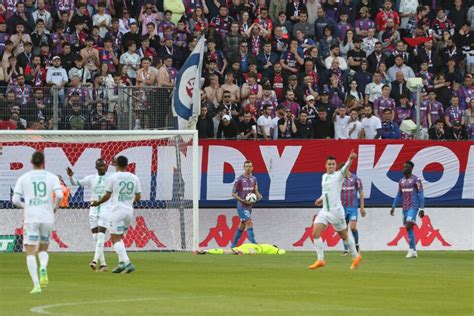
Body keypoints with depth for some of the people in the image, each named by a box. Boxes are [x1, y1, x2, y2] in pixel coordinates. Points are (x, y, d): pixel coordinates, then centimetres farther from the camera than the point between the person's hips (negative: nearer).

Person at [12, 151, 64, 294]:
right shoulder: (52, 177, 5)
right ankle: (43, 269, -13)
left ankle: (36, 284, -16)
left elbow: (15, 200, 1)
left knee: (30, 252, 1)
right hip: (47, 218, 1)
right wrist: (55, 208, 10)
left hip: (31, 218, -1)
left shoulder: (23, 178, 6)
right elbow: (59, 195, -9)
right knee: (43, 249, 19)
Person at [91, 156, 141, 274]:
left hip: (117, 210, -5)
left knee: (115, 239, -5)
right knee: (118, 237, 19)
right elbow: (138, 197, 10)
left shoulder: (113, 177, -5)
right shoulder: (134, 178, 7)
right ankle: (122, 263, 8)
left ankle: (126, 262, -22)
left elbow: (107, 196, -2)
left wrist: (97, 203, 16)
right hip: (129, 210, 5)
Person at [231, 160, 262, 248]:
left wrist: (258, 196, -9)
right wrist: (242, 200, -20)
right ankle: (253, 243, -24)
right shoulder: (239, 180, -11)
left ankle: (233, 245, 26)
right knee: (249, 223, -19)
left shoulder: (254, 179, 7)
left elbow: (256, 191, 15)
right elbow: (233, 193, -7)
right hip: (241, 205, -7)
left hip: (249, 205, 7)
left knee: (242, 226, 14)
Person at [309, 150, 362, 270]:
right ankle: (320, 260, -7)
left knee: (344, 235, 5)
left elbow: (346, 168, -30)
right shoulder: (324, 176, 12)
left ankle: (356, 257, 22)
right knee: (316, 233, -9)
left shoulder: (339, 175, -8)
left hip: (336, 210, -6)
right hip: (325, 210, 6)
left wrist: (350, 159, -50)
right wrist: (321, 198, 10)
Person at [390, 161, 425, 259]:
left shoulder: (416, 180, -8)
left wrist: (422, 209, -14)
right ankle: (414, 252, 13)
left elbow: (421, 195, -9)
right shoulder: (401, 181, 13)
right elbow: (399, 195, 20)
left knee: (408, 227, -19)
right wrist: (393, 207, 15)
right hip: (405, 208, 7)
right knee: (409, 229, 7)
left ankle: (411, 249, -14)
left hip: (413, 207, -7)